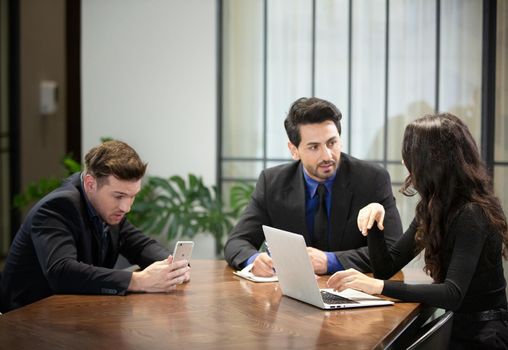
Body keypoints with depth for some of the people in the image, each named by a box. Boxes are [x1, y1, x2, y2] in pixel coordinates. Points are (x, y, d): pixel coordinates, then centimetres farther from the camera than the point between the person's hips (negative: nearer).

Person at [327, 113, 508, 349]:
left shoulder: (472, 214, -18)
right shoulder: (432, 210, 7)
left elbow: (453, 294, -29)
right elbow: (386, 267, 9)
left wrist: (379, 286, -35)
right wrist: (374, 222, -8)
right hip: (453, 328, 7)